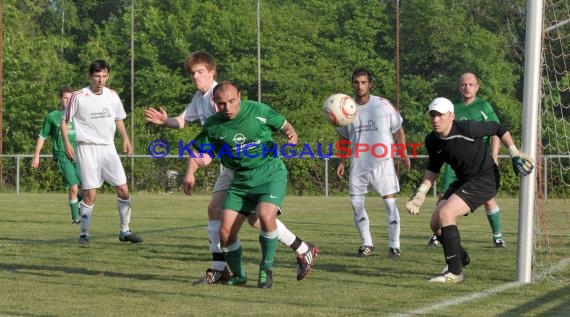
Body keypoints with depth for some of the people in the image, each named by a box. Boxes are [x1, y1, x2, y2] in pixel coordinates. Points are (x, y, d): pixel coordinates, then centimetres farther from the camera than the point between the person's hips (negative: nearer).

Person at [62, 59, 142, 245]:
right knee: (90, 194, -8)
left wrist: (125, 139, 8)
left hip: (108, 148, 4)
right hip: (87, 148, -4)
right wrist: (67, 143, -11)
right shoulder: (78, 97, -7)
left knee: (123, 190, -1)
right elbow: (64, 121, 1)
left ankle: (125, 231, 12)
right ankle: (84, 234, 5)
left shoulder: (112, 96, 6)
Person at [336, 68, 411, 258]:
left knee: (390, 202, -4)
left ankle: (394, 245, 3)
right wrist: (342, 161, 10)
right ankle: (366, 244, 13)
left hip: (383, 162, -3)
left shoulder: (383, 105, -4)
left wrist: (403, 153, 2)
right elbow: (343, 137, 15)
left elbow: (398, 129, 7)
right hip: (358, 164, 3)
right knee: (356, 203, -1)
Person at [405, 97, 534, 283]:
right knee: (435, 224, 4)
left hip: (486, 178, -8)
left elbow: (498, 128, -9)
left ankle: (455, 272, -17)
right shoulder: (432, 140, -3)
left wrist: (514, 152, -14)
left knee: (445, 214, -24)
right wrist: (420, 194, 6)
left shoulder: (467, 128, -23)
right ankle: (460, 257, 34)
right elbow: (433, 169, 14)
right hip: (463, 180, 8)